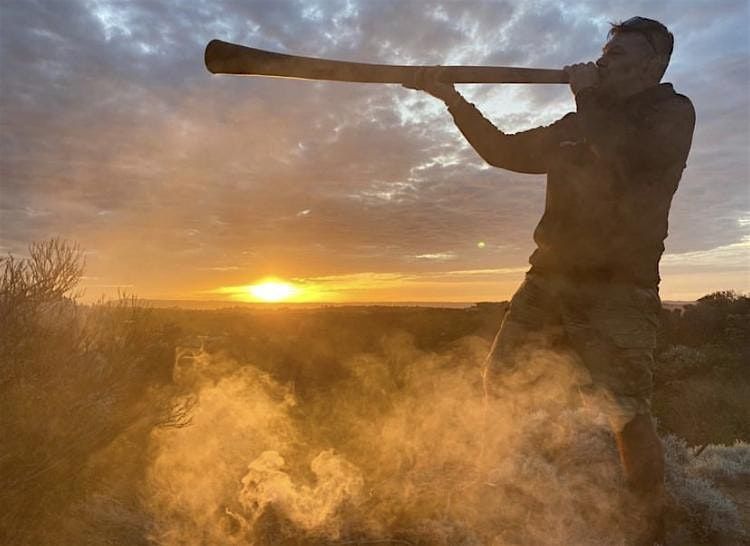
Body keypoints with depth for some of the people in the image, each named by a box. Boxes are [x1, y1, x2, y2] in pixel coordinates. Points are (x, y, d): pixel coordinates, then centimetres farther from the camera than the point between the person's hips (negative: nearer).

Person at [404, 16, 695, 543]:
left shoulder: (672, 112, 5)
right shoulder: (582, 125, 21)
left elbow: (630, 156, -18)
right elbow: (506, 151, 18)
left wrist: (587, 96, -5)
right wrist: (451, 96, 13)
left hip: (618, 287, -5)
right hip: (550, 277, 6)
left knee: (628, 411, -14)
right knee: (501, 380, 4)